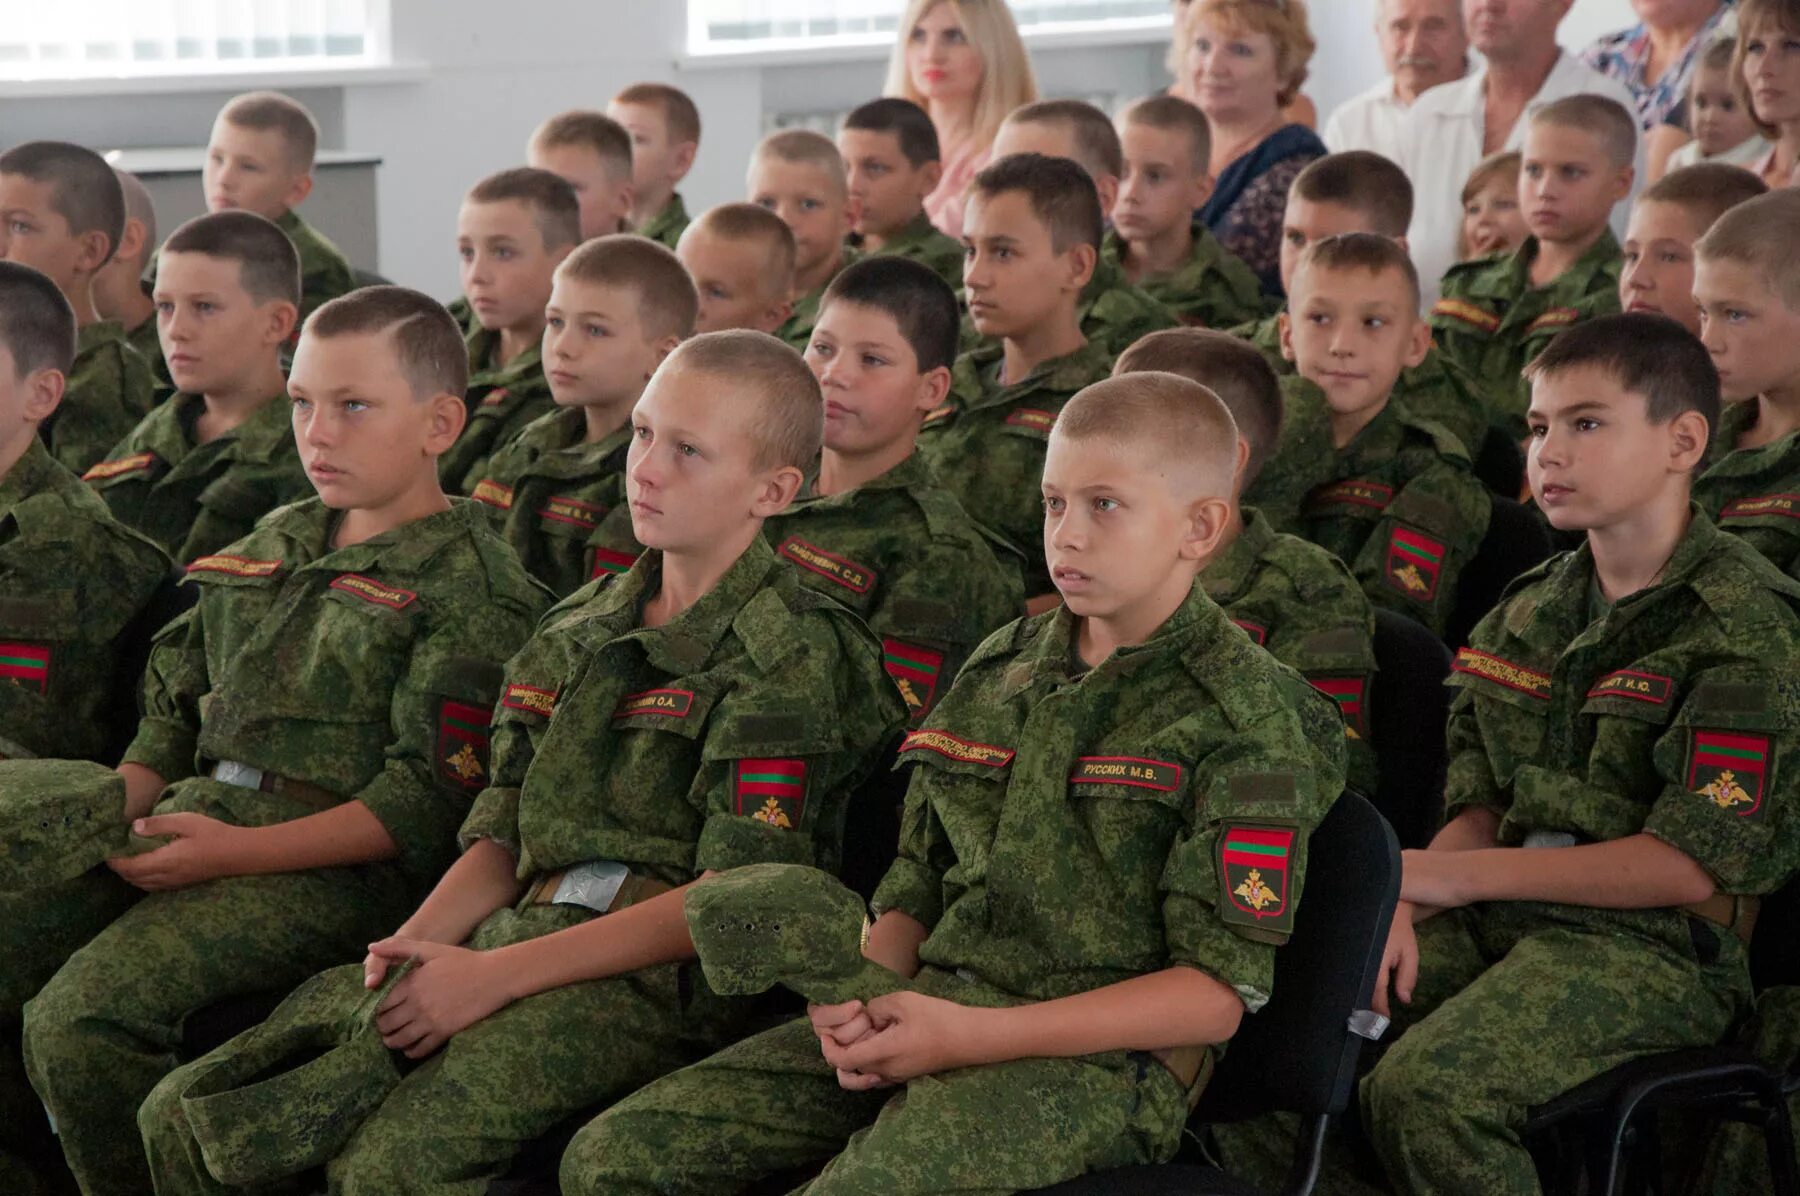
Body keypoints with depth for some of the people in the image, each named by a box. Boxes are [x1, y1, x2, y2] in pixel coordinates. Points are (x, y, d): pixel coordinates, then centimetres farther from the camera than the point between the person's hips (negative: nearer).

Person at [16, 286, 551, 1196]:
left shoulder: (472, 587, -3)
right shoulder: (274, 547, 21)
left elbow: (430, 801, -12)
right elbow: (174, 714, 26)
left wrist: (236, 851, -18)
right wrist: (107, 814, 5)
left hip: (335, 865, -8)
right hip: (189, 817, 8)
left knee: (82, 1016, -27)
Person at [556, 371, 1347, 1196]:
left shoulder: (1244, 719, -5)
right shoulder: (999, 669, 16)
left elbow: (1218, 994, -10)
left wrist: (970, 1035, -16)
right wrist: (858, 1005, -3)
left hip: (1097, 1055, -6)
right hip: (920, 1010, 7)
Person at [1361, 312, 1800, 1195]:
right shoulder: (1531, 612, 16)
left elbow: (1691, 864, -14)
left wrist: (1462, 875, -11)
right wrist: (1404, 907, -8)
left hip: (1656, 946, -7)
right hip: (1498, 921, 7)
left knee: (1426, 1088, -31)